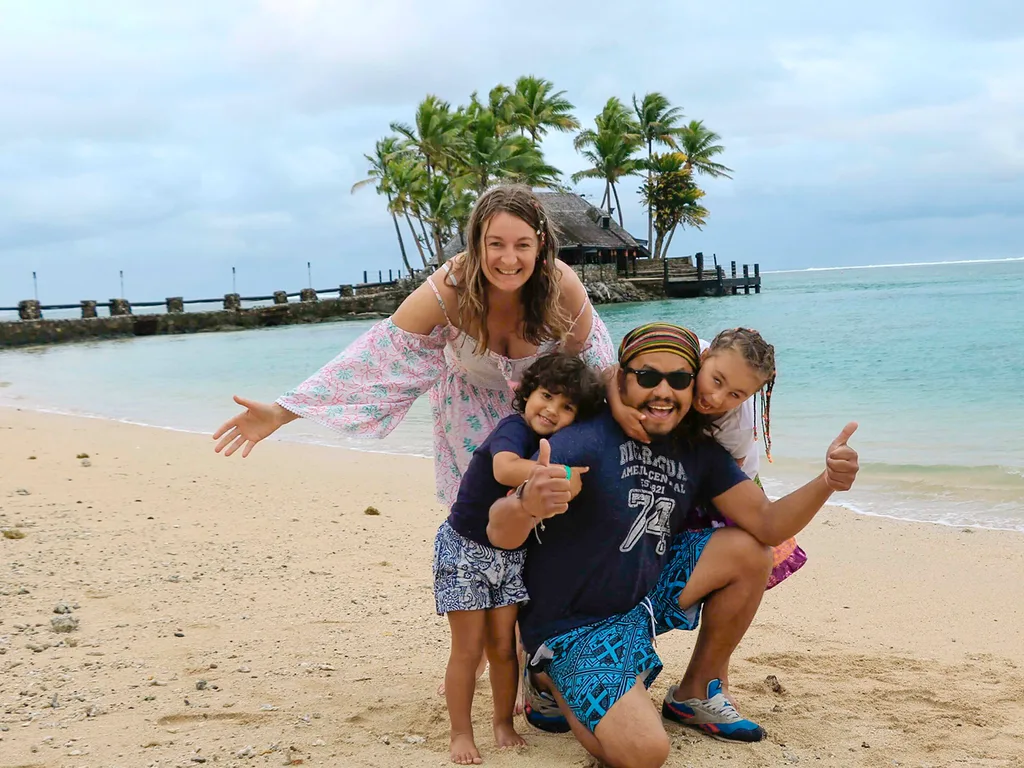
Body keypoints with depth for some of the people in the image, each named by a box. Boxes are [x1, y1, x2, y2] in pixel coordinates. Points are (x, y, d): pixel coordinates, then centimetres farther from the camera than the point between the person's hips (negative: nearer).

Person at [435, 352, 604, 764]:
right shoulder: (513, 429, -23)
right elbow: (505, 468, -45)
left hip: (510, 557, 6)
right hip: (465, 548, -6)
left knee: (503, 647, 9)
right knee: (468, 649, 0)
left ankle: (504, 723, 25)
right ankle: (461, 734, 12)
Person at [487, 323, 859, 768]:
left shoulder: (699, 452, 0)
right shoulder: (586, 441, -23)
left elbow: (767, 525, -6)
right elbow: (499, 535, -30)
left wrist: (826, 483, -25)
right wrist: (528, 506, -55)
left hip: (643, 596, 7)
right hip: (573, 627, -7)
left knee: (747, 552, -7)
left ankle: (696, 695, 11)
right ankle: (553, 682, 7)